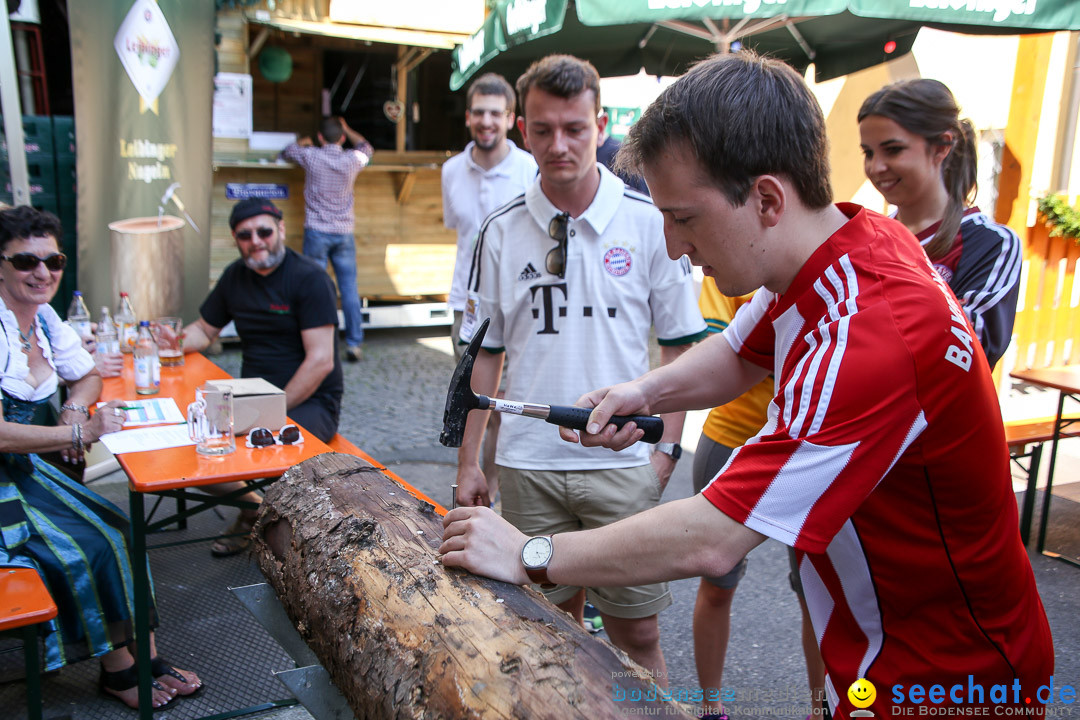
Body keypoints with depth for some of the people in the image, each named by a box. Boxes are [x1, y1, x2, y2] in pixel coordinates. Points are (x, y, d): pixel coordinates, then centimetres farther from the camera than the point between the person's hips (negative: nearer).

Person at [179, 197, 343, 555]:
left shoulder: (309, 278, -12)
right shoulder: (235, 277, 11)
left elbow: (320, 361, -18)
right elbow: (204, 330, 23)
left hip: (309, 401, -6)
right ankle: (253, 505, 13)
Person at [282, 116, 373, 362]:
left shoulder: (311, 156, -5)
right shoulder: (352, 159, -1)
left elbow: (286, 151, 16)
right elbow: (367, 148, 24)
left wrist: (302, 143, 35)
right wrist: (346, 129, 34)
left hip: (317, 232, -2)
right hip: (344, 233, 2)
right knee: (349, 289, 3)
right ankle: (354, 343, 5)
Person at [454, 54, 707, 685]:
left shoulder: (649, 223, -3)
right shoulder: (501, 232, 2)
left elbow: (681, 343, 3)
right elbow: (486, 353, 8)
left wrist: (667, 446, -4)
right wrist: (469, 461, 7)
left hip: (624, 464, -2)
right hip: (528, 466, 2)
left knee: (637, 632, 8)